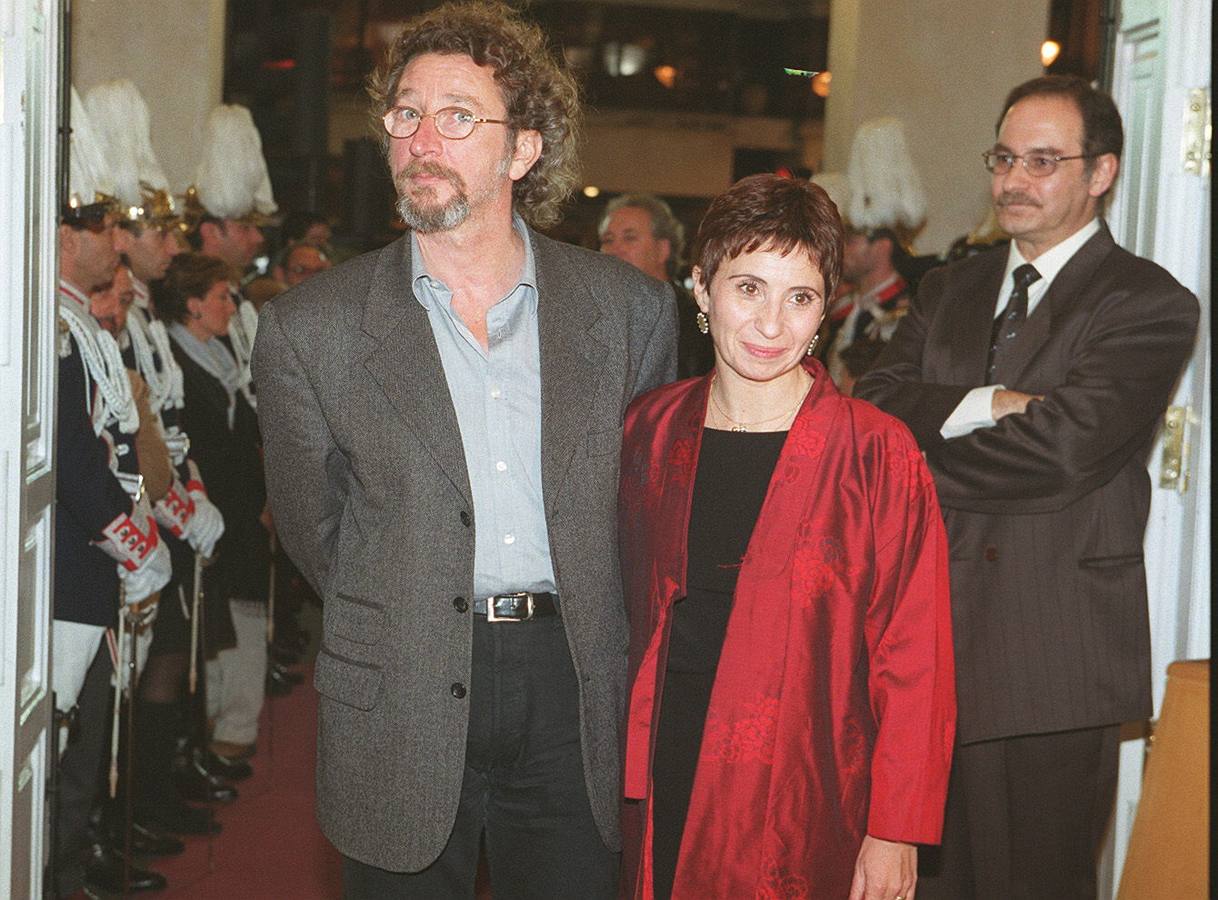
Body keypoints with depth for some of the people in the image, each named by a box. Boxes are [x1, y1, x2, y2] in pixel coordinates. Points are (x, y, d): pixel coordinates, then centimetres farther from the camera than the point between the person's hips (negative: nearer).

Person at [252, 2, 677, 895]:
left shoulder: (632, 307, 2)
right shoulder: (309, 329, -2)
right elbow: (315, 530, 7)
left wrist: (569, 622, 11)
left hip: (572, 694, 1)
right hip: (401, 714, -1)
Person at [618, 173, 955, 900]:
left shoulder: (879, 454, -10)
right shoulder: (651, 430, 2)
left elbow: (913, 662, -8)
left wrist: (895, 835, -10)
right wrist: (628, 771, 8)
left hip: (804, 809, -3)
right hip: (661, 792, 3)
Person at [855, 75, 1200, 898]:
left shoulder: (1148, 306, -5)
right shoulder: (951, 291, 15)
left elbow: (1061, 450, -18)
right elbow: (874, 408, 2)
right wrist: (983, 404, -16)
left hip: (1051, 665, -5)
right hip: (931, 648, 6)